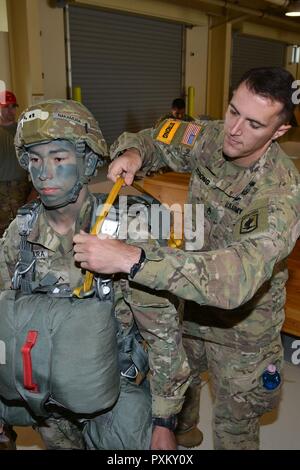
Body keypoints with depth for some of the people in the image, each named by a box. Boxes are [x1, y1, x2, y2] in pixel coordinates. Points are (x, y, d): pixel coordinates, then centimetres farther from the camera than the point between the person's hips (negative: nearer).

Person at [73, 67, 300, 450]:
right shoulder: (210, 138, -14)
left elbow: (238, 276, -47)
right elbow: (151, 140, 0)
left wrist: (131, 258, -54)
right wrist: (132, 153, -25)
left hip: (241, 329, -5)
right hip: (187, 301, 6)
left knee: (233, 430, 19)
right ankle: (179, 432, 64)